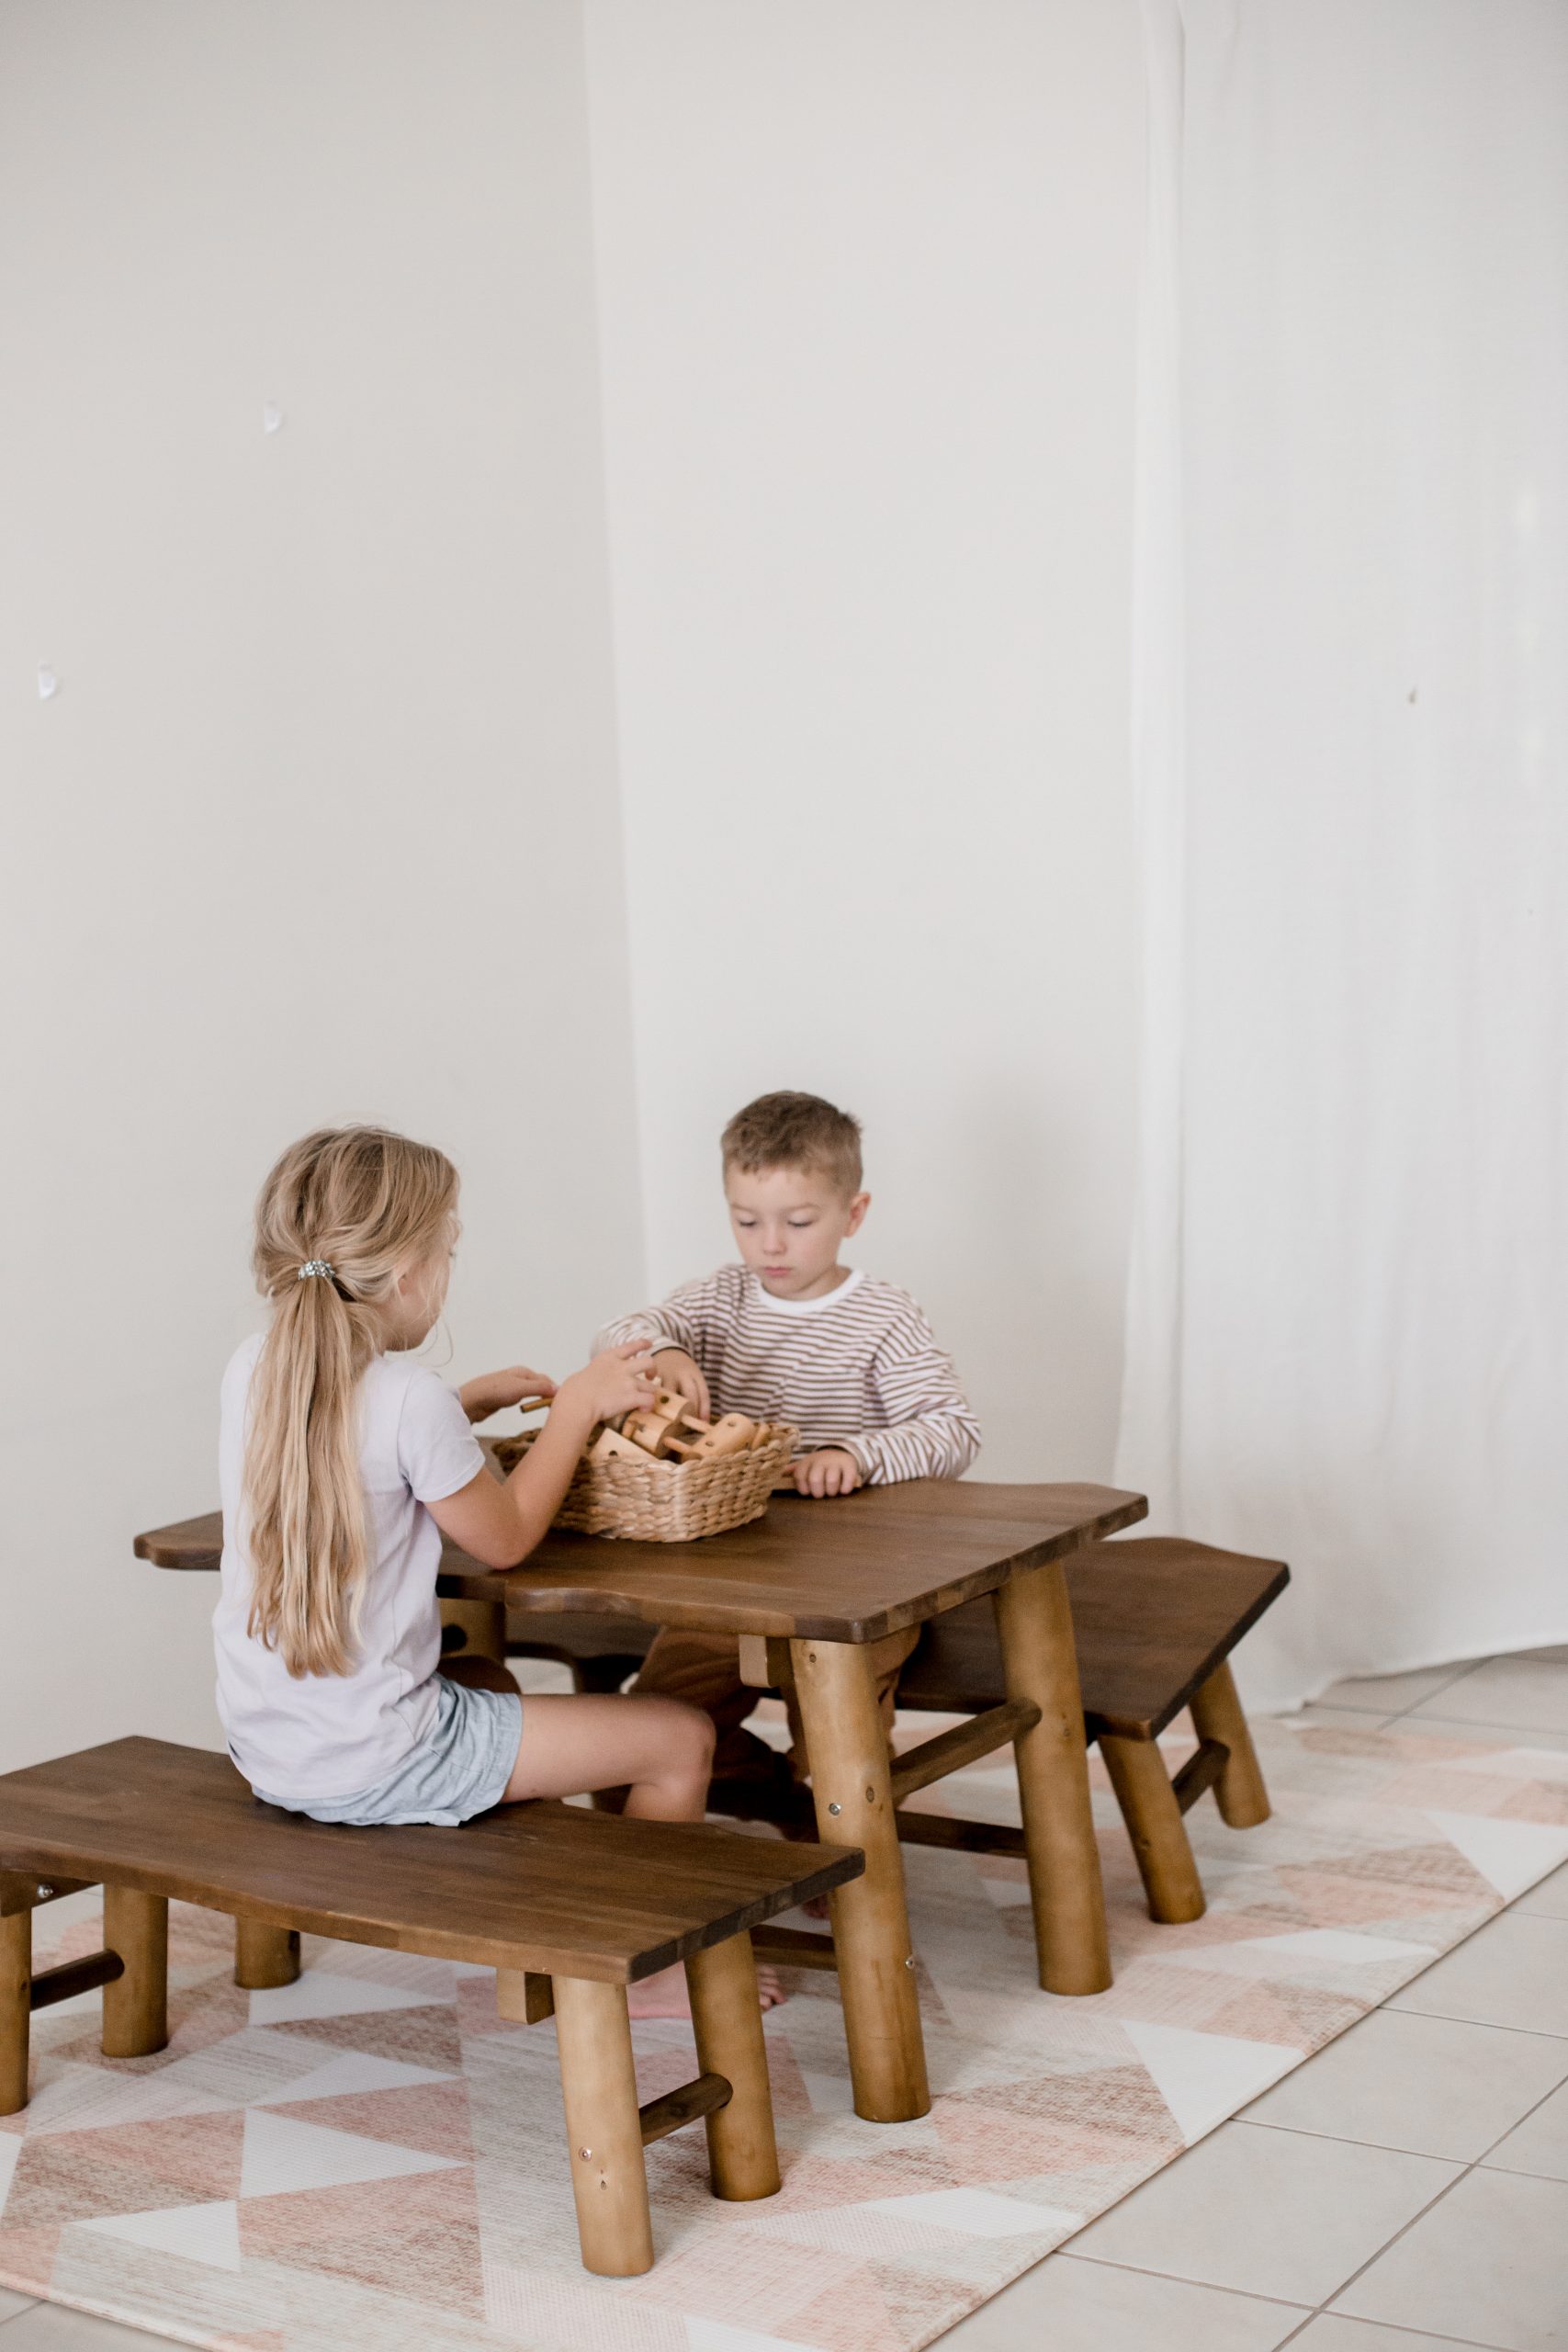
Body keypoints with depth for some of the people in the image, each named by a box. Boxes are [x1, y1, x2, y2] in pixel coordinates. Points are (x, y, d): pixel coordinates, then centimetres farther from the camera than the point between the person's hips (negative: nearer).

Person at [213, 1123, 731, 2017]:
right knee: (682, 1737, -1)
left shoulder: (254, 1370, 1)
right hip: (372, 1763, -9)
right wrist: (579, 1404, -1)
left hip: (262, 1743, 9)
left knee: (485, 1676, 38)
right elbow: (506, 1537, -8)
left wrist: (473, 1401, 15)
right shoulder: (410, 1397, -22)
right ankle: (644, 1967, 17)